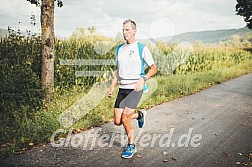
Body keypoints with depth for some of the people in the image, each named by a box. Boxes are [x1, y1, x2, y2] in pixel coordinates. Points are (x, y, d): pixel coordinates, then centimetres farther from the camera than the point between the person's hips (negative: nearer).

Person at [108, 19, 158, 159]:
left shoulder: (142, 48, -4)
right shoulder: (119, 49, 12)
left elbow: (153, 69, -1)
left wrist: (142, 79, -19)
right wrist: (112, 87, 13)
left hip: (135, 88, -6)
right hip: (122, 89, 6)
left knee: (125, 119, -11)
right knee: (117, 121, 4)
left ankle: (131, 146, 15)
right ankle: (140, 115, 33)